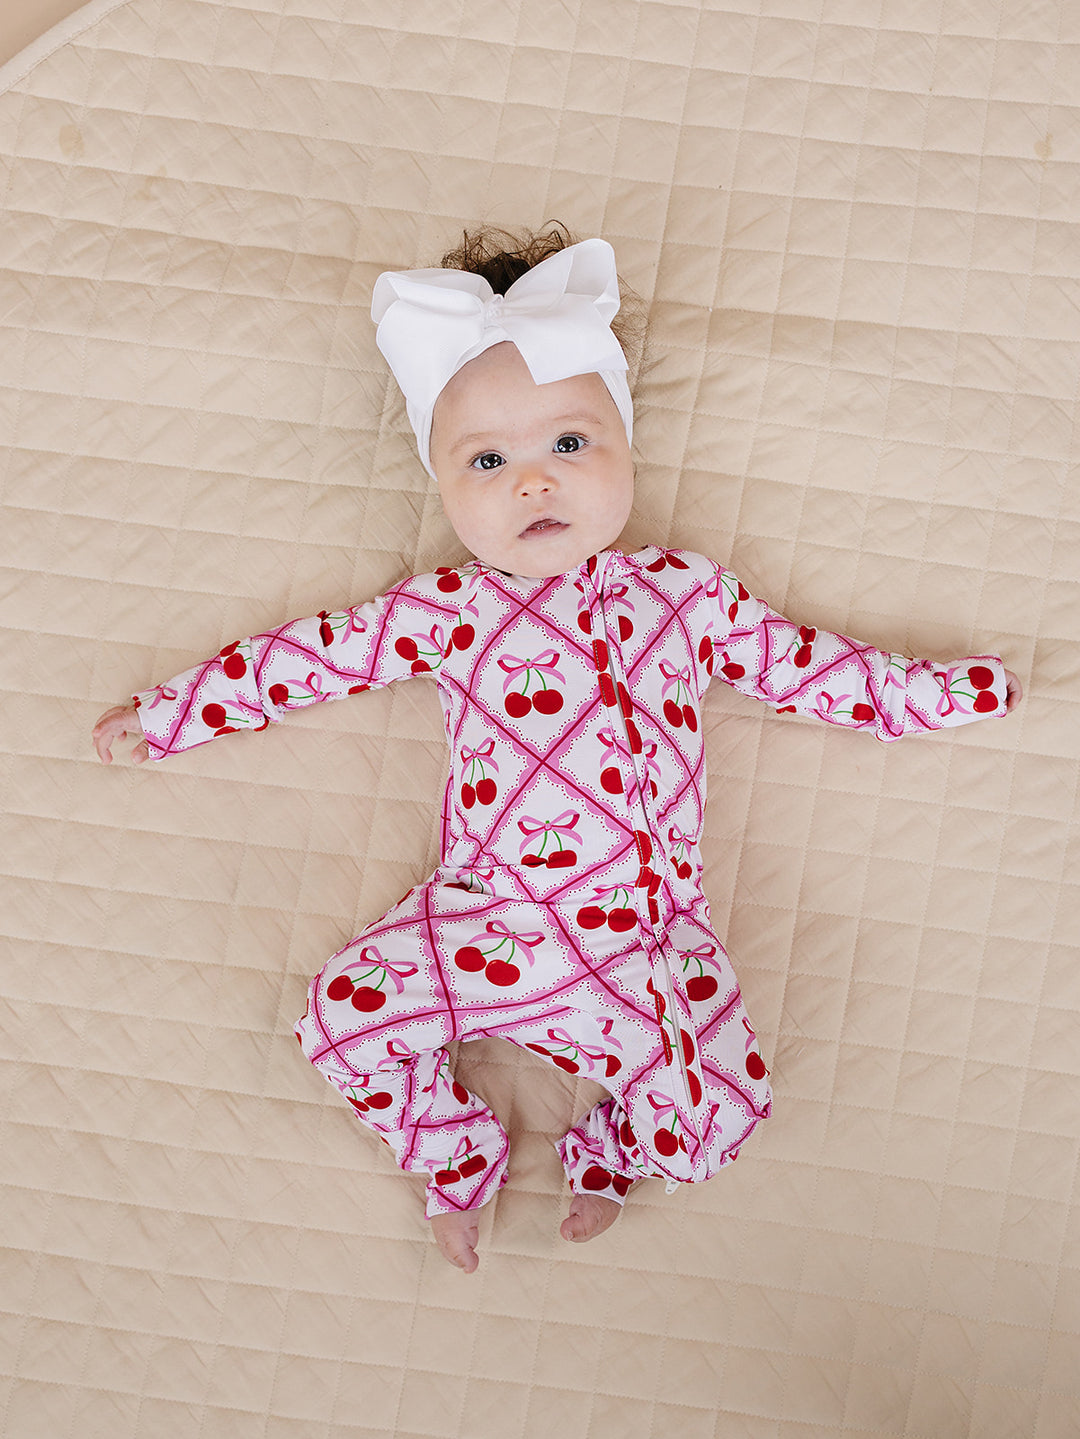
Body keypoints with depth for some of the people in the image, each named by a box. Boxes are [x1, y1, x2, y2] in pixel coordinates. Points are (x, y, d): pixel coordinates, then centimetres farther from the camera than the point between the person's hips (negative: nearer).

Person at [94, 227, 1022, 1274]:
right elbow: (307, 657, 7)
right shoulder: (445, 613, 1)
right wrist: (165, 715, 11)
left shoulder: (685, 594, 6)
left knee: (714, 1115, -9)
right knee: (344, 1019, -10)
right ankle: (458, 1161, 19)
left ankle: (611, 1151, 27)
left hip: (651, 937, 1)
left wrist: (942, 691, 16)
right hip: (494, 926, 0)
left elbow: (808, 666, 15)